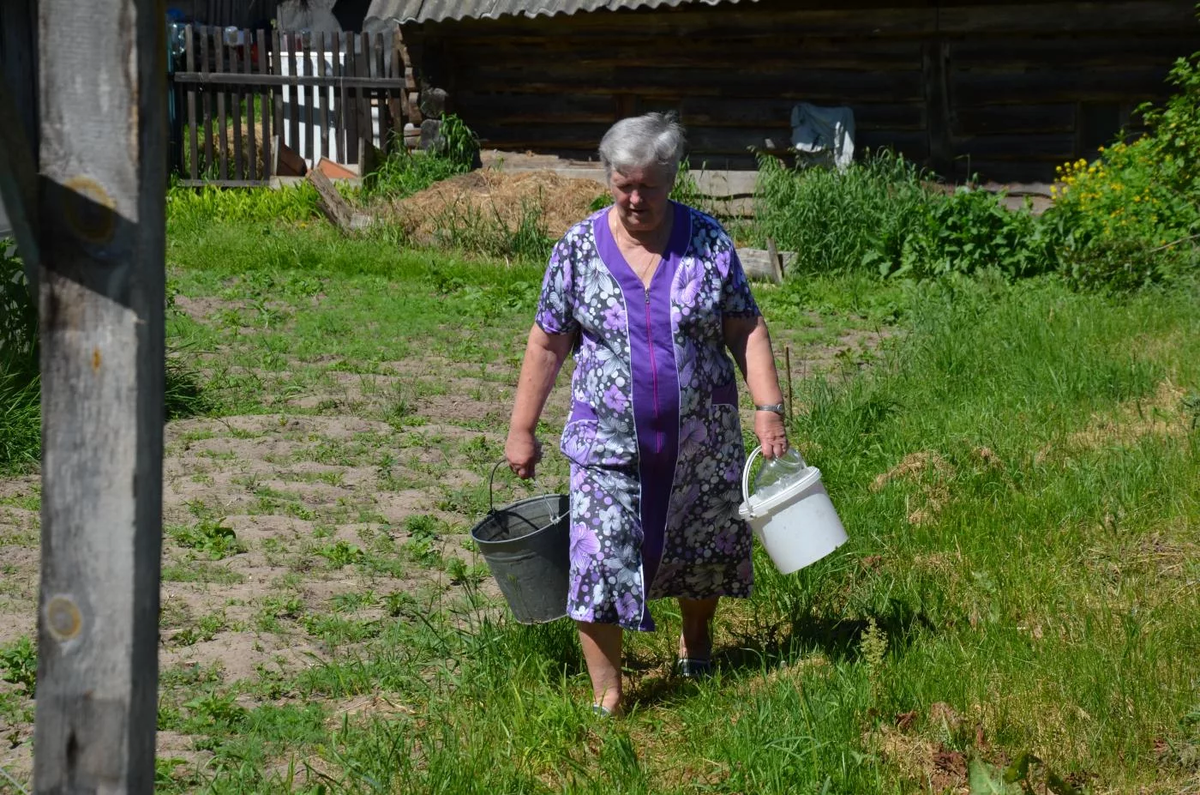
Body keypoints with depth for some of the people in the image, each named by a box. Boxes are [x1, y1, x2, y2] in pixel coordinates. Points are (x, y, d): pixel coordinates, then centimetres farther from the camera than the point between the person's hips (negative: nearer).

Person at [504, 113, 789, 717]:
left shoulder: (706, 240, -2)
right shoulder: (577, 248, -3)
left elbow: (746, 330, 0)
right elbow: (547, 345, 2)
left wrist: (768, 407, -9)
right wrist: (521, 431, 3)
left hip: (702, 441, 1)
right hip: (609, 443, -1)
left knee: (703, 552, 16)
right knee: (600, 564, -7)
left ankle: (695, 643, 45)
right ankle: (606, 701, 3)